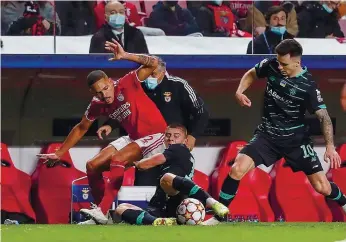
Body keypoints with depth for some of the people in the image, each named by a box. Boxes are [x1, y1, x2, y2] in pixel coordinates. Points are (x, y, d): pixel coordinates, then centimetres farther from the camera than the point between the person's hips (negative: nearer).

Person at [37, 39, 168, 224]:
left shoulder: (126, 84, -19)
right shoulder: (97, 105, -2)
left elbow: (154, 63, -29)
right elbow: (81, 129, 15)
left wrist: (125, 56, -37)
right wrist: (60, 153, 17)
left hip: (154, 136, -8)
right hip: (133, 138, 8)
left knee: (117, 159, -29)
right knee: (93, 166, 1)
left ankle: (102, 211, -29)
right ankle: (102, 213, 10)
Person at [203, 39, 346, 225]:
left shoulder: (307, 85, -17)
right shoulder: (271, 66, -8)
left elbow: (323, 116, -14)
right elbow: (252, 74, 14)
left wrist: (330, 146, -26)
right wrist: (240, 91, -6)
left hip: (296, 140, -2)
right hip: (267, 136, 2)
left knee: (323, 188, -4)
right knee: (237, 169, -21)